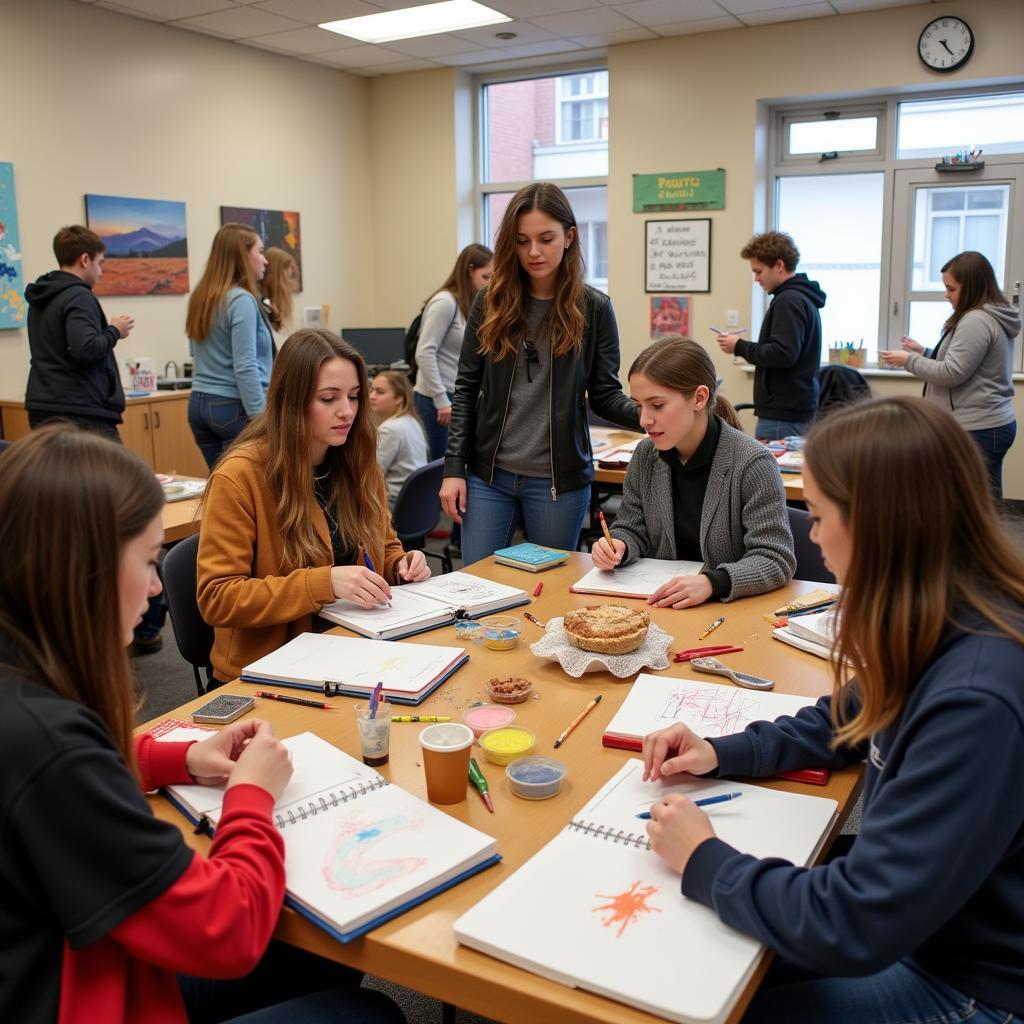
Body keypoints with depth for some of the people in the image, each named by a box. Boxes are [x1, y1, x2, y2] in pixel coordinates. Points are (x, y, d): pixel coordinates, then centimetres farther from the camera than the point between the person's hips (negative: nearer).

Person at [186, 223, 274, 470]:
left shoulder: (200, 297, 10)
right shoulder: (242, 300, -14)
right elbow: (245, 368, -19)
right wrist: (263, 419, -18)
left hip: (199, 402, 8)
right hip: (235, 406, -8)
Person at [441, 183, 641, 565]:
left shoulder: (593, 308, -2)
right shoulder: (492, 302, 2)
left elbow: (605, 395, 0)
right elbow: (466, 389, 4)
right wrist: (454, 467, -1)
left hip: (559, 479, -1)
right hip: (488, 474, 1)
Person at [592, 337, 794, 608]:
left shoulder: (752, 464, -14)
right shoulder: (645, 455, 3)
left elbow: (776, 560, -15)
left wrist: (712, 583, -32)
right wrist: (618, 547, -10)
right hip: (659, 604, 5)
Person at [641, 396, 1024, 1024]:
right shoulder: (944, 634, -6)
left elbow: (854, 927, -31)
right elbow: (848, 719, 14)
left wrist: (706, 862, -17)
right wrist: (723, 754, 1)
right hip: (921, 923, 7)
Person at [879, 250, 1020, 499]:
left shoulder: (976, 320, -16)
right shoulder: (994, 317, 16)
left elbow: (952, 373, -18)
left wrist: (909, 360, -6)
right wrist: (924, 352, 16)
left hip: (978, 430, -10)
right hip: (989, 424, 10)